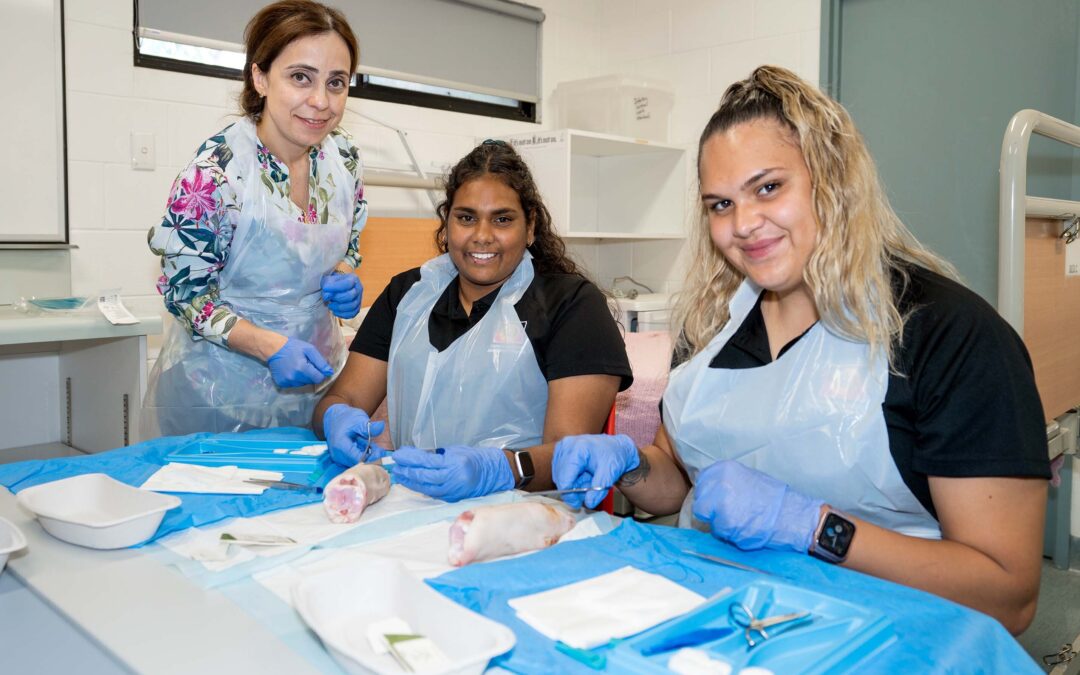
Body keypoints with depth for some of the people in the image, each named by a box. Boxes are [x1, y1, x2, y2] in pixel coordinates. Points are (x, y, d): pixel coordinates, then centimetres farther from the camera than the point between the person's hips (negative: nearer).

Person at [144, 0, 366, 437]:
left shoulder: (344, 158, -7)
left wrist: (344, 281, -14)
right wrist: (271, 346, -29)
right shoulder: (219, 169, -23)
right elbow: (184, 291, -16)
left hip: (314, 373, 5)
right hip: (222, 385, -4)